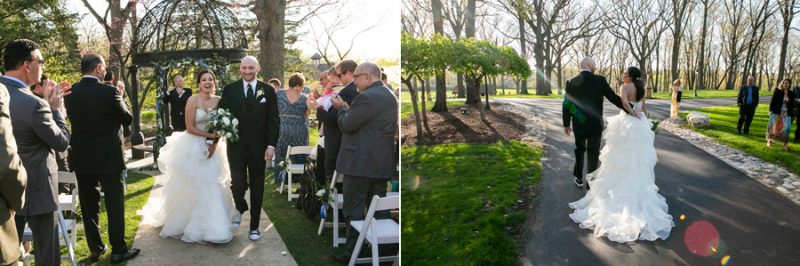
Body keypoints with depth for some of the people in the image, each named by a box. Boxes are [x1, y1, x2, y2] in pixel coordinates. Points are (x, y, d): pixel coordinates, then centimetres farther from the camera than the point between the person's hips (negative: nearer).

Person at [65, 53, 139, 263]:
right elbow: (127, 119, -5)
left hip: (81, 159, 5)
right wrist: (120, 96, 9)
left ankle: (95, 249, 22)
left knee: (88, 206, 13)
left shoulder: (70, 93, 0)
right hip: (108, 158, -5)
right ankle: (118, 250, 11)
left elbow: (74, 118, 15)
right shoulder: (109, 91, -15)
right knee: (115, 205, 5)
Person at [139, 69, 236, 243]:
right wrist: (209, 135, -17)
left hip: (212, 148, 4)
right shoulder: (193, 100, -12)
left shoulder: (218, 100, 1)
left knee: (212, 187, 5)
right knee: (189, 187, 6)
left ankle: (211, 226, 18)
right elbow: (190, 128, -14)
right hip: (193, 147, -4)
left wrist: (215, 144, -10)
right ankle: (183, 222, 26)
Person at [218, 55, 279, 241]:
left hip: (259, 147, 1)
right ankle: (240, 208, 27)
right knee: (238, 184, -8)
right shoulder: (229, 89, 2)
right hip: (236, 146, -1)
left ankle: (254, 226, 23)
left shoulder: (268, 90, 2)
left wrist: (271, 145, -7)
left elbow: (273, 120, 0)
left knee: (257, 188, 8)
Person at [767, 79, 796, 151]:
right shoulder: (777, 92, -3)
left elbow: (792, 105, 9)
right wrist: (771, 110, -9)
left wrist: (791, 114, 5)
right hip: (776, 112, -2)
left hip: (786, 114, 2)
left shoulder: (791, 94, 6)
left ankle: (785, 143, 2)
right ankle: (769, 141, 14)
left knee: (786, 128, -2)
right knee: (774, 127, 3)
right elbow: (772, 101, -3)